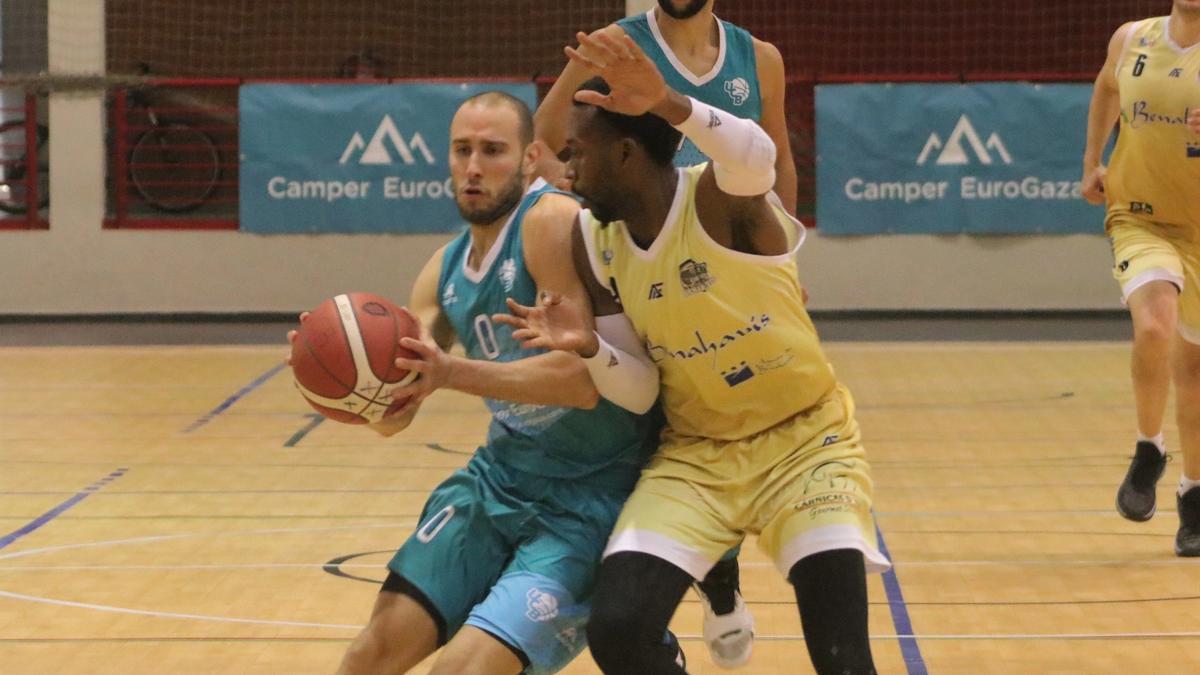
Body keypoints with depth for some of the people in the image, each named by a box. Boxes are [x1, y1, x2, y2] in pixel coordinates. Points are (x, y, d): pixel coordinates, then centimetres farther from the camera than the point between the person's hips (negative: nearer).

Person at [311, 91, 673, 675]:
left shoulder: (553, 222, -17)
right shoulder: (446, 268, 6)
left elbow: (582, 378, -26)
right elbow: (393, 417, 7)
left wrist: (450, 373, -32)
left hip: (591, 496, -7)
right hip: (500, 477, 7)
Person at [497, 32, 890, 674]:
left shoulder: (718, 199, -21)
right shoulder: (594, 241, -3)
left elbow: (757, 157, -47)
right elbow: (640, 388, 1)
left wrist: (668, 104, -65)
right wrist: (588, 346, -21)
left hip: (804, 440, -5)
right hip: (693, 453, 5)